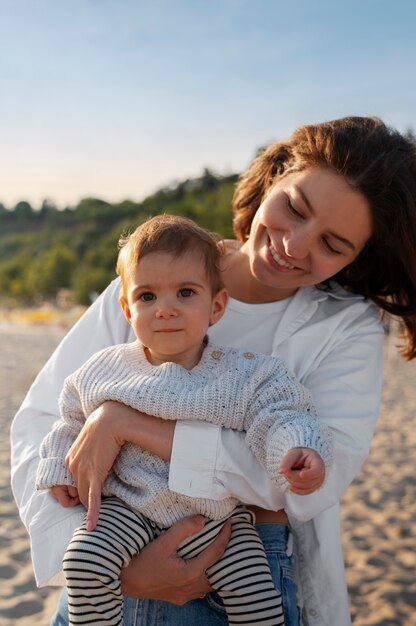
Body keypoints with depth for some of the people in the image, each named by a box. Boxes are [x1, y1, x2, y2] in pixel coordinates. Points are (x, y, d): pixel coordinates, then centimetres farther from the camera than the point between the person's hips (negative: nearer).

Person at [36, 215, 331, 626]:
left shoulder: (245, 376, -9)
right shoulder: (104, 371, -2)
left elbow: (279, 415, -17)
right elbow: (73, 420, 13)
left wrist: (297, 446, -37)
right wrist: (60, 468, 8)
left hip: (217, 515, 0)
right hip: (128, 507, 1)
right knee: (84, 560, -23)